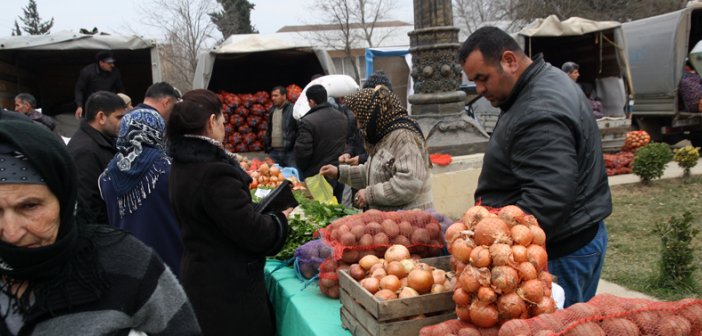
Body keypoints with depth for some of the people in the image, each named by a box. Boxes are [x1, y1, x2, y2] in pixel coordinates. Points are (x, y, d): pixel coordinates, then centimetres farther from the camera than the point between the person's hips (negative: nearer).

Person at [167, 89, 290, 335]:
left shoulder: (184, 164, 5)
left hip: (199, 274, 10)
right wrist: (281, 219, -5)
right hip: (227, 284, -10)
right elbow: (252, 232, -23)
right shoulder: (214, 172, -25)